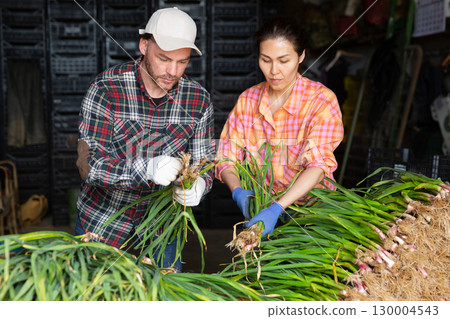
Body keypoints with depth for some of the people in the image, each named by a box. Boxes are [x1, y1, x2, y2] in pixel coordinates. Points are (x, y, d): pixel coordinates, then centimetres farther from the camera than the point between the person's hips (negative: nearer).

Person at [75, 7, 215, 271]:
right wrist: (147, 168, -39)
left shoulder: (199, 99, -11)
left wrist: (199, 185, -30)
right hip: (102, 222, -1)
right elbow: (88, 164, -23)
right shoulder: (106, 89, -20)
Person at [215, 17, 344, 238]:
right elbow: (227, 156, 2)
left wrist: (277, 208, -31)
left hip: (311, 209, -2)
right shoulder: (247, 100, 4)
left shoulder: (322, 100, -8)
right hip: (260, 204, 2)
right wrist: (237, 191, -18)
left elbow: (319, 164, -19)